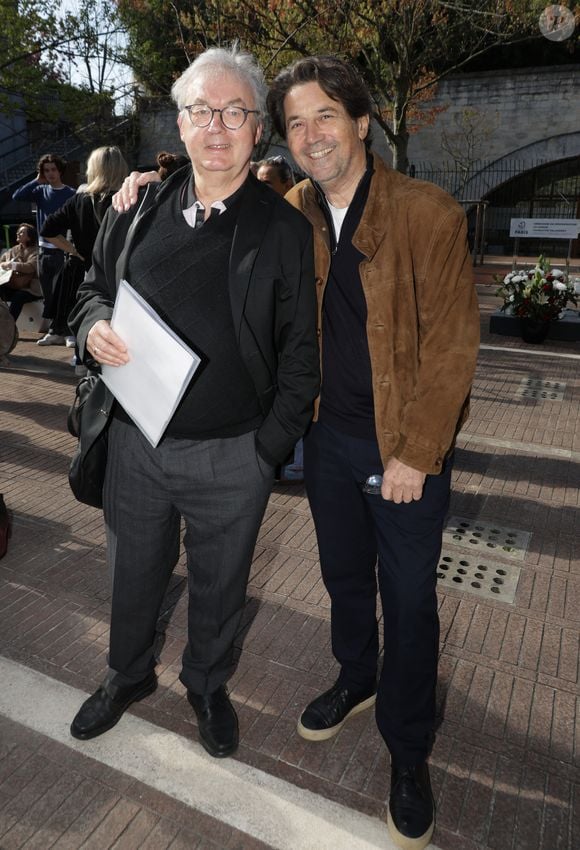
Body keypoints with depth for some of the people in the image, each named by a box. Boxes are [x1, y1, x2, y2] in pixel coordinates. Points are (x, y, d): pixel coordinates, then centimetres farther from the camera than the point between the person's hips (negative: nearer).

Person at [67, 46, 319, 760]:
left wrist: (270, 446, -10)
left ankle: (208, 684, 47)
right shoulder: (138, 211, 3)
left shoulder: (285, 228, -5)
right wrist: (93, 326, -10)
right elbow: (93, 289, 13)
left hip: (233, 455, -2)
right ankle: (129, 674, 51)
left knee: (219, 586, 17)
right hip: (135, 440, 3)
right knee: (134, 573, 22)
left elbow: (299, 353, -5)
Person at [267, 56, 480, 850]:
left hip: (405, 446, -4)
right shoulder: (292, 213, 1)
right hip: (328, 434, 5)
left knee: (408, 599, 9)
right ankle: (357, 679, 49)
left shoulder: (429, 213, -14)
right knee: (345, 574, 21)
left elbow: (452, 344, -14)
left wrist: (415, 455, -15)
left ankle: (408, 753, 32)